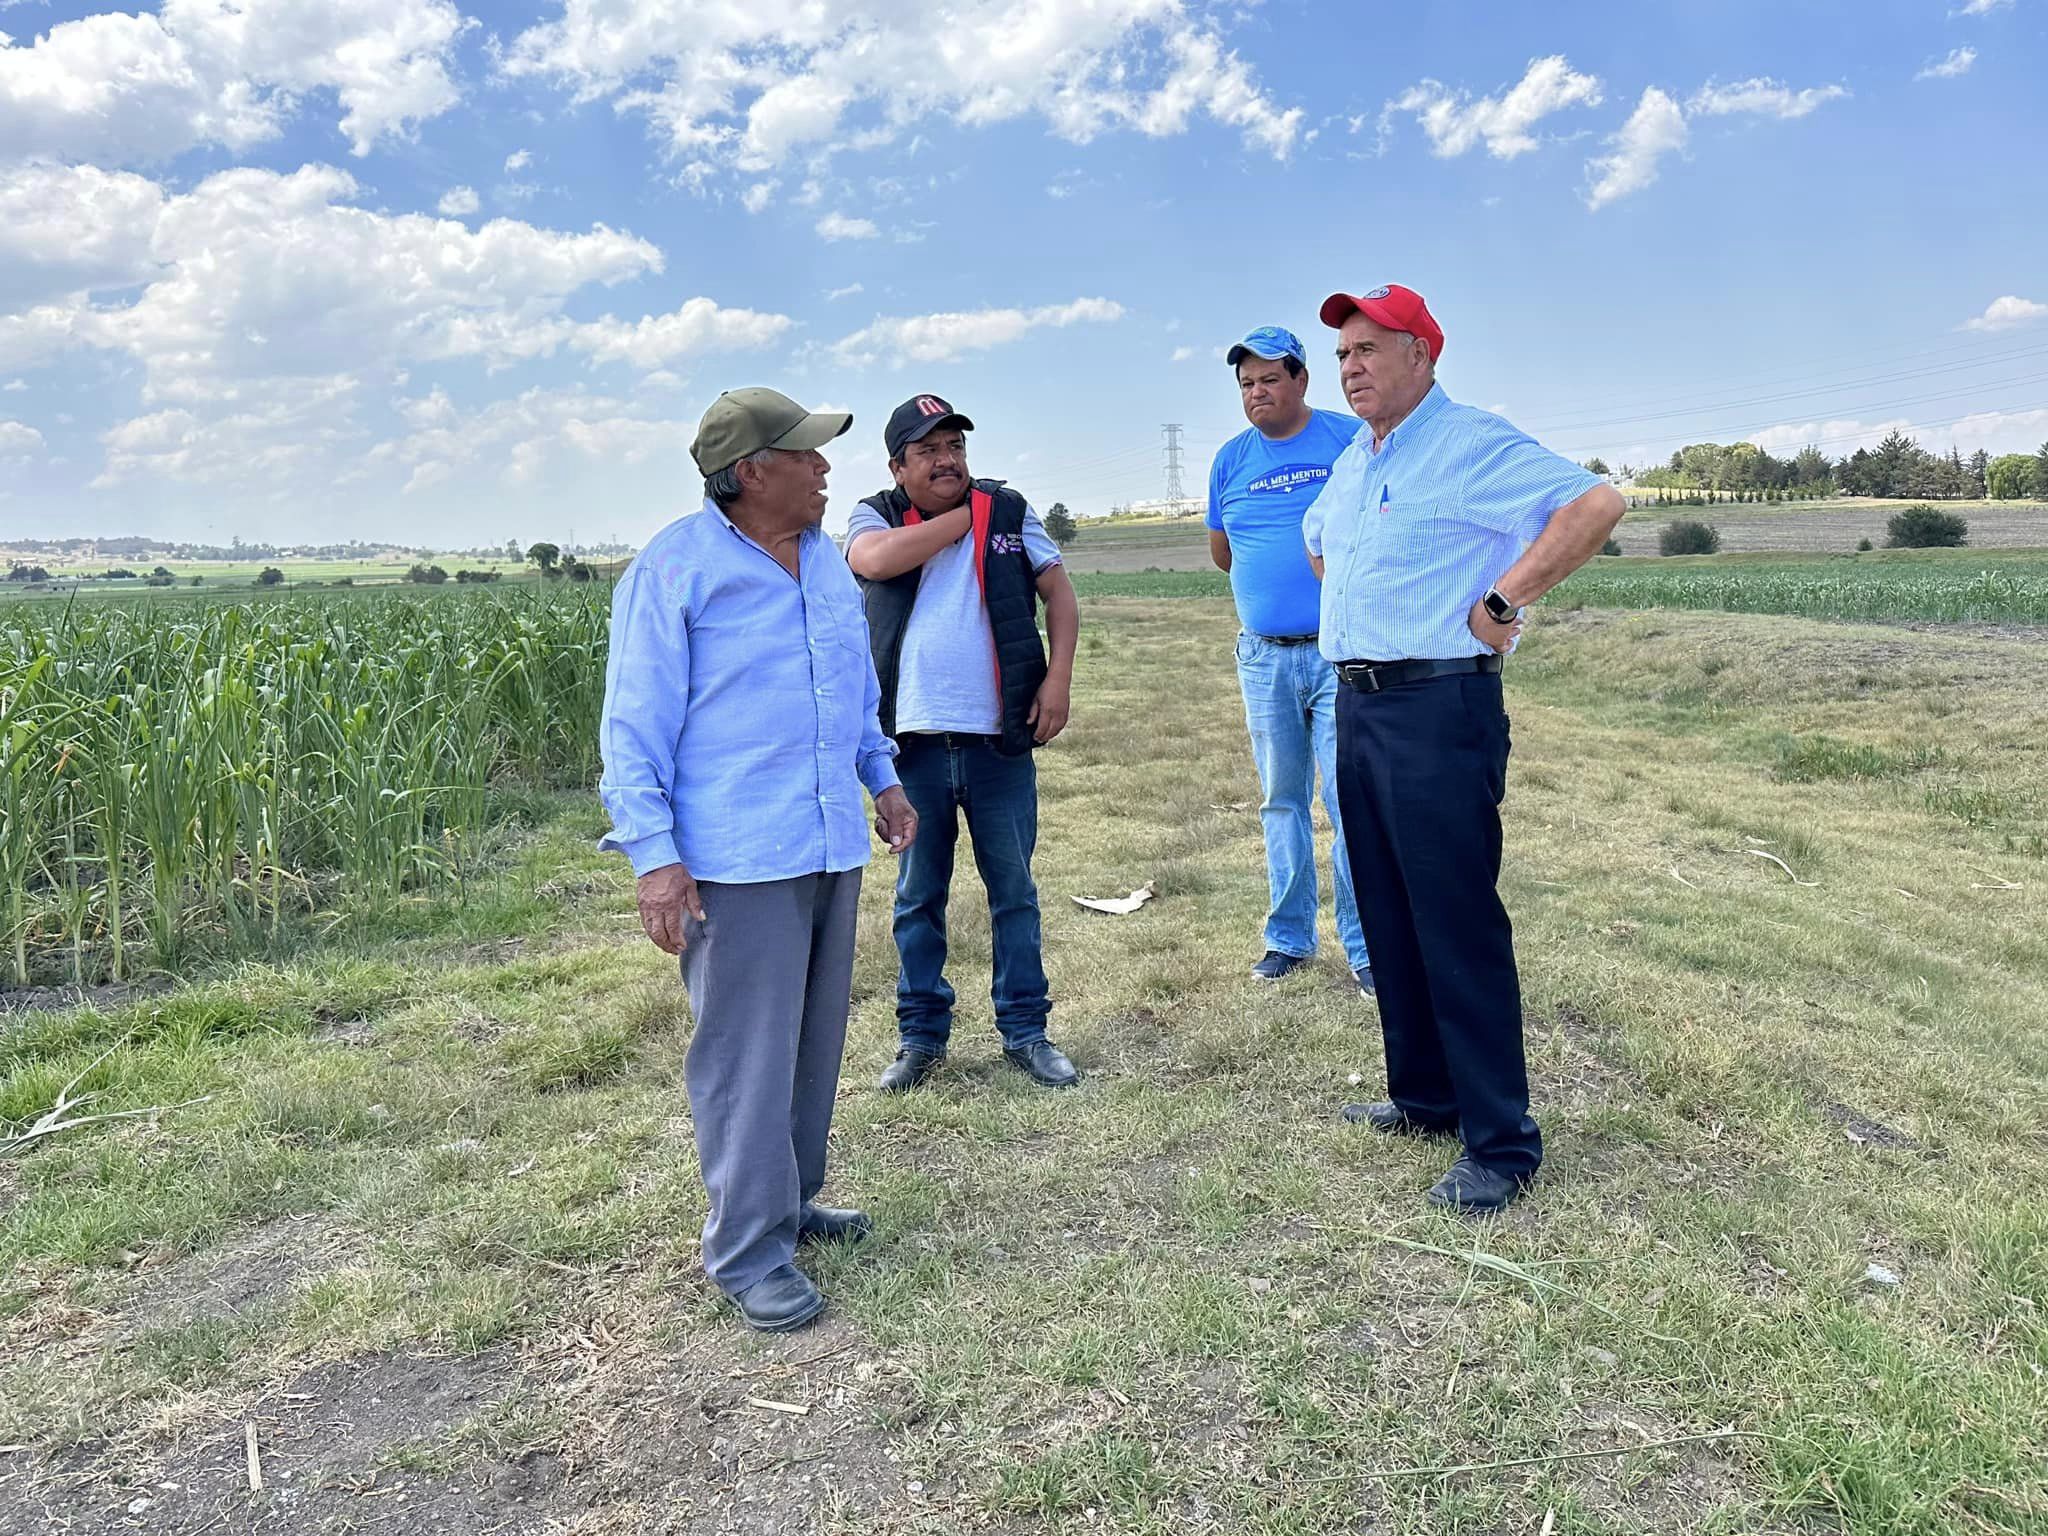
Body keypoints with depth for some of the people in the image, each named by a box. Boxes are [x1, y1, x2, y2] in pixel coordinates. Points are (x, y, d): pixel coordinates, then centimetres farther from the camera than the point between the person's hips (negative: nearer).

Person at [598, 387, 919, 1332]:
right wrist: (654, 856, -17)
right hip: (737, 856, -8)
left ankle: (788, 1201, 31)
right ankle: (748, 1249, 10)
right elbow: (635, 724, -11)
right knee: (746, 1053, -2)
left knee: (815, 1038, 15)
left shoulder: (824, 560, 13)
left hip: (832, 844, 8)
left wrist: (883, 780, 21)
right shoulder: (675, 569, -10)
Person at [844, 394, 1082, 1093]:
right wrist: (962, 516, -9)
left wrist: (1059, 676, -6)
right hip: (914, 743, 0)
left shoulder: (1008, 509, 6)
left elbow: (1058, 590, 7)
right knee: (918, 897, 10)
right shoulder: (876, 516, 3)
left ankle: (1025, 1031, 22)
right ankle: (921, 1035, 24)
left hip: (1000, 742, 1)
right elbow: (875, 560, -20)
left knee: (1014, 892, 9)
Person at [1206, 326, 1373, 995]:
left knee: (1351, 805, -6)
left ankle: (1366, 948, 5)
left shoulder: (1351, 439, -1)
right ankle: (1289, 938, 22)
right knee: (1282, 804, 11)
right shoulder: (1231, 459, 10)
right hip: (1262, 658, 4)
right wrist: (1272, 574, 9)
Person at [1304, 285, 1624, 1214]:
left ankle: (1502, 1143, 1)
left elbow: (1596, 505, -19)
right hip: (1356, 707, 9)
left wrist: (1503, 602, -18)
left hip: (1438, 709, -9)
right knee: (1389, 919, 13)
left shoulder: (1471, 443, -9)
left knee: (1458, 924, -8)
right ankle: (1423, 1097, 27)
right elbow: (1317, 544, 37)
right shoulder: (1351, 465, 18)